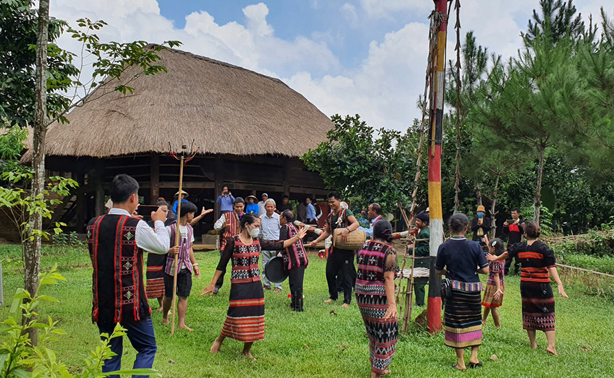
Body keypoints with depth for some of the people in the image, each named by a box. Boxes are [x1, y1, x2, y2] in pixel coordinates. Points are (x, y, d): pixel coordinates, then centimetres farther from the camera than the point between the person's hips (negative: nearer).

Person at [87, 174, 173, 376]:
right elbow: (163, 247, -1)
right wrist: (159, 222, 14)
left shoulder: (93, 224, 1)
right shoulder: (136, 226, -14)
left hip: (103, 303, 5)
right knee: (147, 348, 11)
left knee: (111, 354, 15)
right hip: (131, 302, -5)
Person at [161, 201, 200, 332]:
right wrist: (170, 250, -32)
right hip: (172, 267, -5)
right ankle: (165, 318, 31)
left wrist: (195, 264, 15)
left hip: (186, 267, 6)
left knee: (184, 296, 3)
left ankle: (182, 323, 7)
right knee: (169, 295, 7)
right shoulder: (171, 228, -13)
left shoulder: (189, 229, 10)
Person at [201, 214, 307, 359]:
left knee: (254, 316, 6)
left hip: (255, 285, 5)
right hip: (239, 285, -5)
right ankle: (219, 340, 23)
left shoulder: (257, 242, 6)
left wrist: (297, 237, 2)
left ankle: (247, 350, 22)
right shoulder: (233, 242, -9)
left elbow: (278, 245, 6)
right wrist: (213, 284, -4)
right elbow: (222, 264, -5)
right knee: (237, 315, -5)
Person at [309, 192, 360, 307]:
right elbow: (327, 232, 22)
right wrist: (316, 241, 12)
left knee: (346, 274, -3)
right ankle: (333, 296, 27)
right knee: (330, 272, 9)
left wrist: (347, 229, -39)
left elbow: (356, 223, -21)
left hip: (346, 248, -7)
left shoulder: (346, 212, -7)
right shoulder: (330, 216, 14)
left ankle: (347, 300, 6)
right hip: (334, 248, 7)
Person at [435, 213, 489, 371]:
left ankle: (460, 361, 14)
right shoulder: (475, 246, -9)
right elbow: (485, 270, -7)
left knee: (456, 323, 7)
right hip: (473, 289, 0)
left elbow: (438, 271, 1)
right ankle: (474, 356, 18)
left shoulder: (444, 247, -8)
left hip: (454, 289, 0)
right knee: (475, 322, 18)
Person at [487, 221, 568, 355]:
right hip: (541, 285, -4)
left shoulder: (520, 247, 2)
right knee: (547, 314, 1)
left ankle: (533, 344, 21)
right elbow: (551, 267, -19)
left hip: (525, 285, 4)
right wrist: (560, 284, -24)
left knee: (529, 313, 12)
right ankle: (551, 345, -8)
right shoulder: (544, 248, -11)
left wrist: (495, 258, 39)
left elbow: (507, 254, 20)